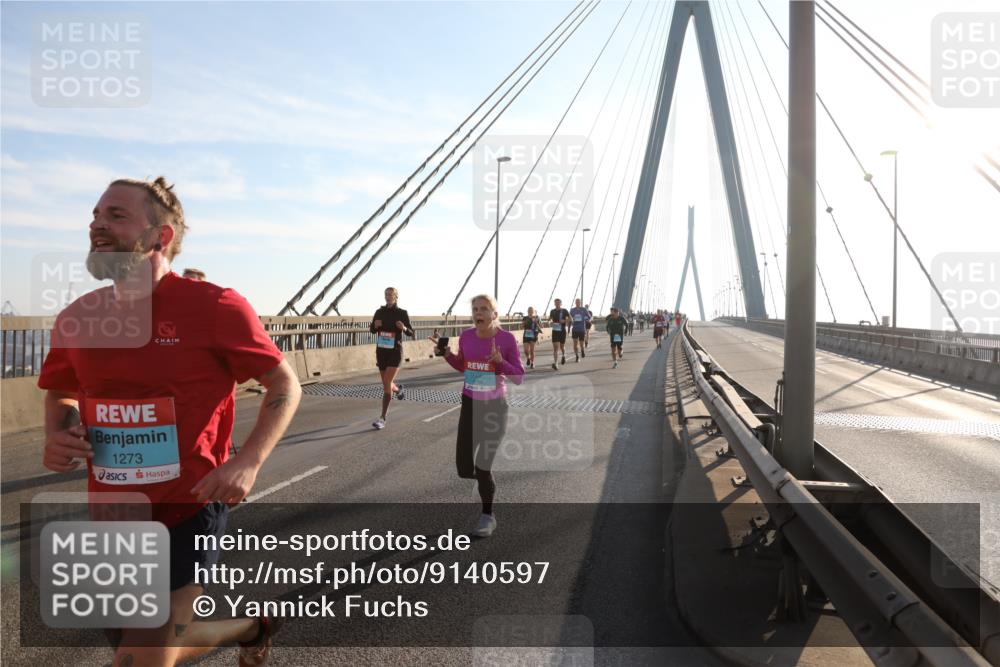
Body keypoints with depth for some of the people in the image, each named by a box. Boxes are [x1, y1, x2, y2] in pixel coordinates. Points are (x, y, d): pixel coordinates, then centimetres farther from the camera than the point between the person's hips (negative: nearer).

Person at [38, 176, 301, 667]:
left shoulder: (215, 307, -15)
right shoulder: (77, 318, 0)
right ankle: (252, 626, 52)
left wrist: (248, 463, -20)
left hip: (188, 513, -6)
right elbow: (60, 393, 19)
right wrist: (57, 435, -4)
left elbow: (285, 385, -7)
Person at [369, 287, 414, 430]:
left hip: (395, 351, -4)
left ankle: (382, 418, -8)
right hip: (381, 351, 4)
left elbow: (411, 333, 1)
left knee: (387, 384, -13)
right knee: (386, 384, 14)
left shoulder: (402, 313, -5)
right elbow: (372, 330, 13)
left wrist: (404, 328, -21)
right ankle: (398, 389, 50)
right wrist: (375, 325, -10)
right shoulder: (379, 312, 3)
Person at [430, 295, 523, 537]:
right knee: (464, 469, 2)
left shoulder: (507, 339, -14)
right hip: (470, 405, 4)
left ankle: (488, 517, 20)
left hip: (495, 407, -4)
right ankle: (486, 479, 39)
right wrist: (446, 352, -3)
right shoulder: (466, 336, -3)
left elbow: (519, 378, -10)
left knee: (482, 468, -6)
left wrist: (500, 362, -27)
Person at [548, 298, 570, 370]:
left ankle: (563, 355, 47)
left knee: (562, 346, 13)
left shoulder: (564, 311, -1)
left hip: (562, 331, -1)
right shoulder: (552, 311, 6)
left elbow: (570, 319, 0)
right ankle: (555, 363, -12)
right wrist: (550, 322, -3)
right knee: (555, 347, -8)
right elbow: (550, 319, 19)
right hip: (555, 331, 1)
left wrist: (564, 321, -18)